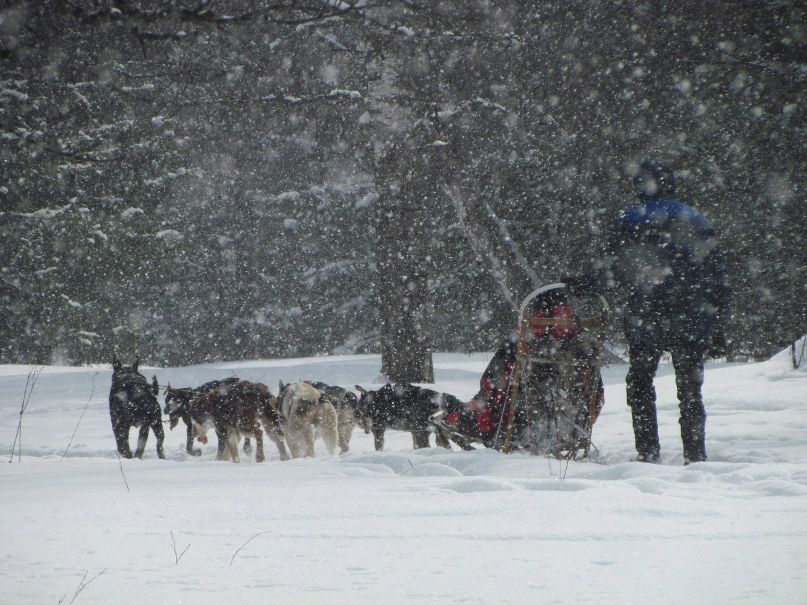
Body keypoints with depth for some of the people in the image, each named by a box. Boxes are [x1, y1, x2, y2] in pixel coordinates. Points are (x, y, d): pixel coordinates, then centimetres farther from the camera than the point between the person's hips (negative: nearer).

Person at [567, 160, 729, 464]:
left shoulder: (627, 222, -1)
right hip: (691, 323, 2)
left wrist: (577, 285, 11)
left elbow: (611, 273, -6)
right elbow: (716, 279, 5)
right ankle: (695, 456, 5)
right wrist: (718, 326, 10)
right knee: (689, 391, 9)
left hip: (644, 322, -2)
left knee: (640, 386, 12)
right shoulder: (696, 222, 7)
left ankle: (648, 453, 5)